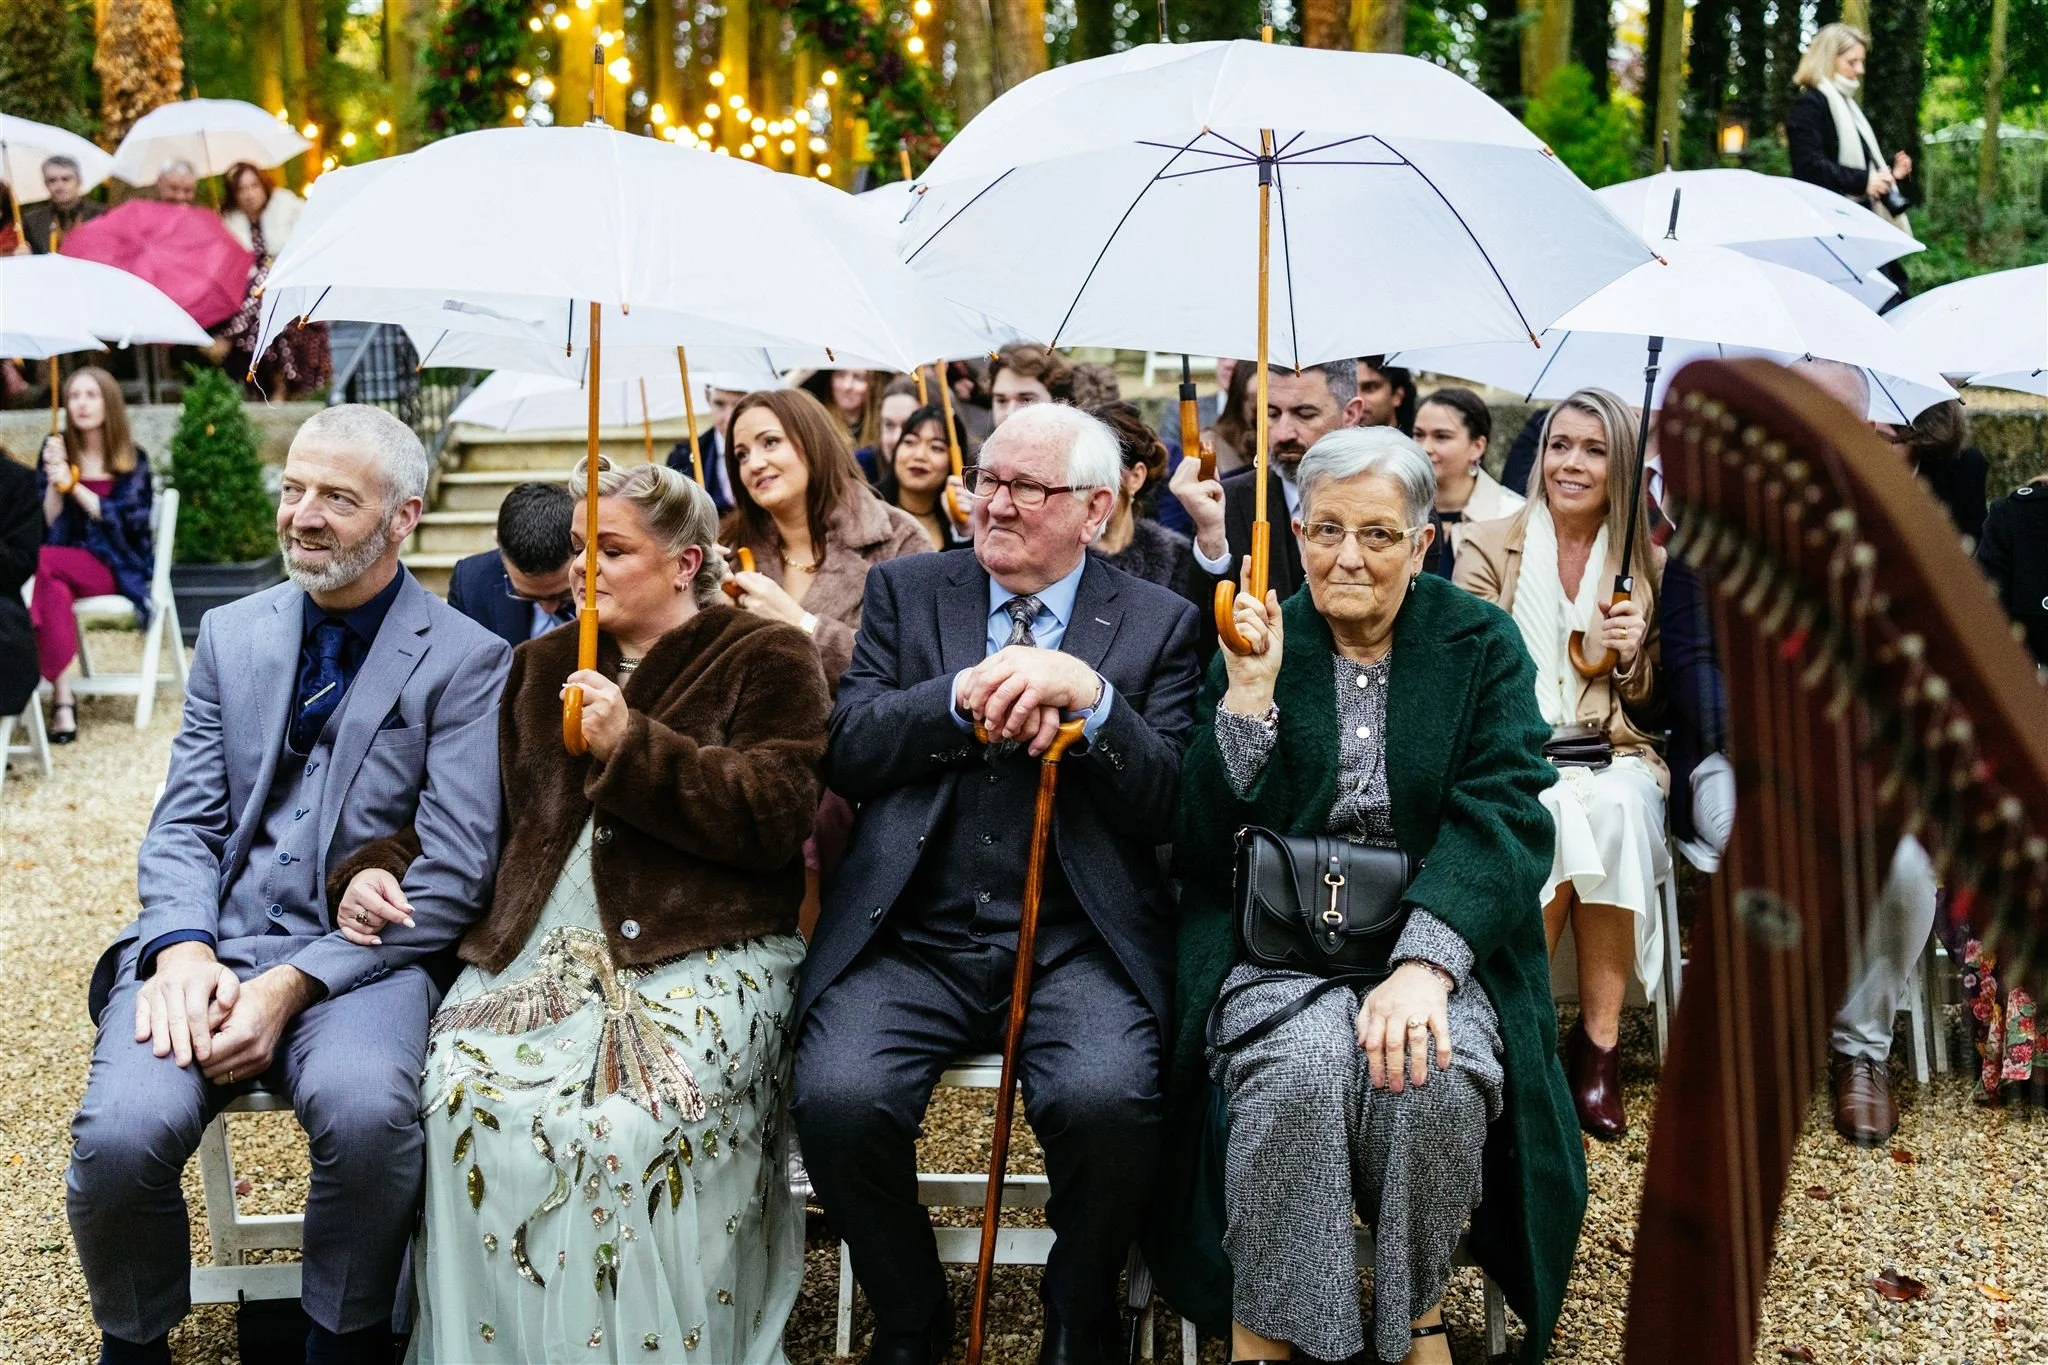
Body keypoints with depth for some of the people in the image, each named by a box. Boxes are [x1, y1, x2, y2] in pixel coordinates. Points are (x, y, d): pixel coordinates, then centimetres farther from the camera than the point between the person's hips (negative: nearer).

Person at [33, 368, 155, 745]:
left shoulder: (134, 460, 5)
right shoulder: (55, 451, 9)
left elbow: (130, 521, -9)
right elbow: (44, 527, 4)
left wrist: (74, 485, -16)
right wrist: (54, 480, -12)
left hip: (115, 566, -2)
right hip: (66, 564, 2)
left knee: (43, 562, -33)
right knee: (55, 590, -37)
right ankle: (63, 699, -42)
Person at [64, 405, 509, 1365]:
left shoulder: (467, 662, -1)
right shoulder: (230, 636, 14)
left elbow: (452, 877, -7)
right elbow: (183, 825, 10)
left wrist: (293, 986, -17)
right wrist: (181, 950, -11)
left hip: (359, 958, -3)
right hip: (208, 944, 3)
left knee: (366, 1114, -35)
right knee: (122, 1134, -25)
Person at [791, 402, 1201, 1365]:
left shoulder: (1159, 624, 9)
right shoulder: (907, 591, 14)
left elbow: (1168, 807, -1)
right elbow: (846, 754, 3)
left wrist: (1089, 693, -16)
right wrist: (968, 693, -11)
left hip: (1075, 947, -1)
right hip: (912, 938, 2)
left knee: (1107, 1102, -30)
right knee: (838, 1097, -26)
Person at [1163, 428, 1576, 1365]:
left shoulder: (1480, 645, 5)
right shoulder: (1255, 642, 5)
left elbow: (1504, 814, -9)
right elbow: (1206, 848, -1)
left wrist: (1424, 963, -25)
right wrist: (1249, 696, -14)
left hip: (1439, 933, 0)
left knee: (1437, 1075, -31)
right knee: (1304, 1068, -32)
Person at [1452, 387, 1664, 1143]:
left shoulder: (1650, 561, 12)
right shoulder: (1488, 548, 8)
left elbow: (1655, 698, 16)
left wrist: (1633, 656, -7)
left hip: (1615, 756, 2)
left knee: (1613, 808, -34)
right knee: (1553, 814, -35)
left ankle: (1599, 1043, -25)